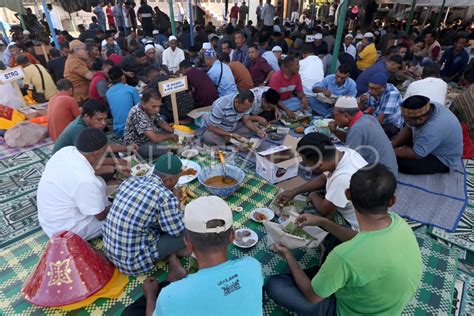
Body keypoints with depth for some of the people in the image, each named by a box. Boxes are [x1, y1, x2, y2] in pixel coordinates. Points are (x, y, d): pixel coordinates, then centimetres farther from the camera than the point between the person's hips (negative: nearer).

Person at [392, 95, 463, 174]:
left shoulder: (433, 129, -40)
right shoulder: (426, 108, -16)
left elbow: (416, 154, -31)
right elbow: (408, 128, -4)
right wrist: (392, 145, -12)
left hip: (443, 160, -8)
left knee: (401, 162, -22)